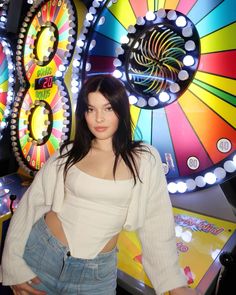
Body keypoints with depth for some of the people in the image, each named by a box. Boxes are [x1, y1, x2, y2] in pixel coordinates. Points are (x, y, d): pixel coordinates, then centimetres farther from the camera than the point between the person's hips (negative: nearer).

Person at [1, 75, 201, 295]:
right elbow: (31, 204, -2)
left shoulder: (145, 160, -9)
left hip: (98, 272, 0)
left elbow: (156, 225, -3)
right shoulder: (69, 153, -5)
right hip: (42, 253, 1)